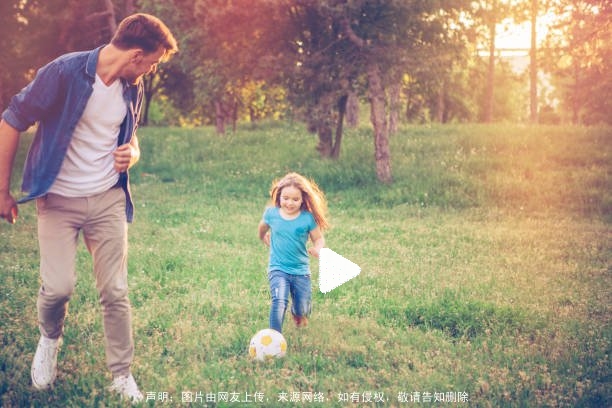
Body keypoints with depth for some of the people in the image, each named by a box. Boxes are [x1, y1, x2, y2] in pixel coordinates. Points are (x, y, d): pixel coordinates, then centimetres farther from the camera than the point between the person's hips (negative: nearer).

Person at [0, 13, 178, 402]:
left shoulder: (133, 89, 2)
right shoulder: (64, 72, -16)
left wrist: (132, 155, -4)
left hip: (108, 199, 4)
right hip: (58, 200, -4)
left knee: (116, 291, 1)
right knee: (58, 287, -11)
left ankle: (122, 375, 16)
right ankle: (50, 339, 24)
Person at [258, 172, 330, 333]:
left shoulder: (308, 218, -9)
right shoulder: (271, 213, -4)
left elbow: (318, 238, -2)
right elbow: (263, 228, 17)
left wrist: (317, 248, -22)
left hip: (301, 270, 1)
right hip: (278, 269, -1)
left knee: (302, 310, 10)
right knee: (279, 301, -25)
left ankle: (298, 314, 48)